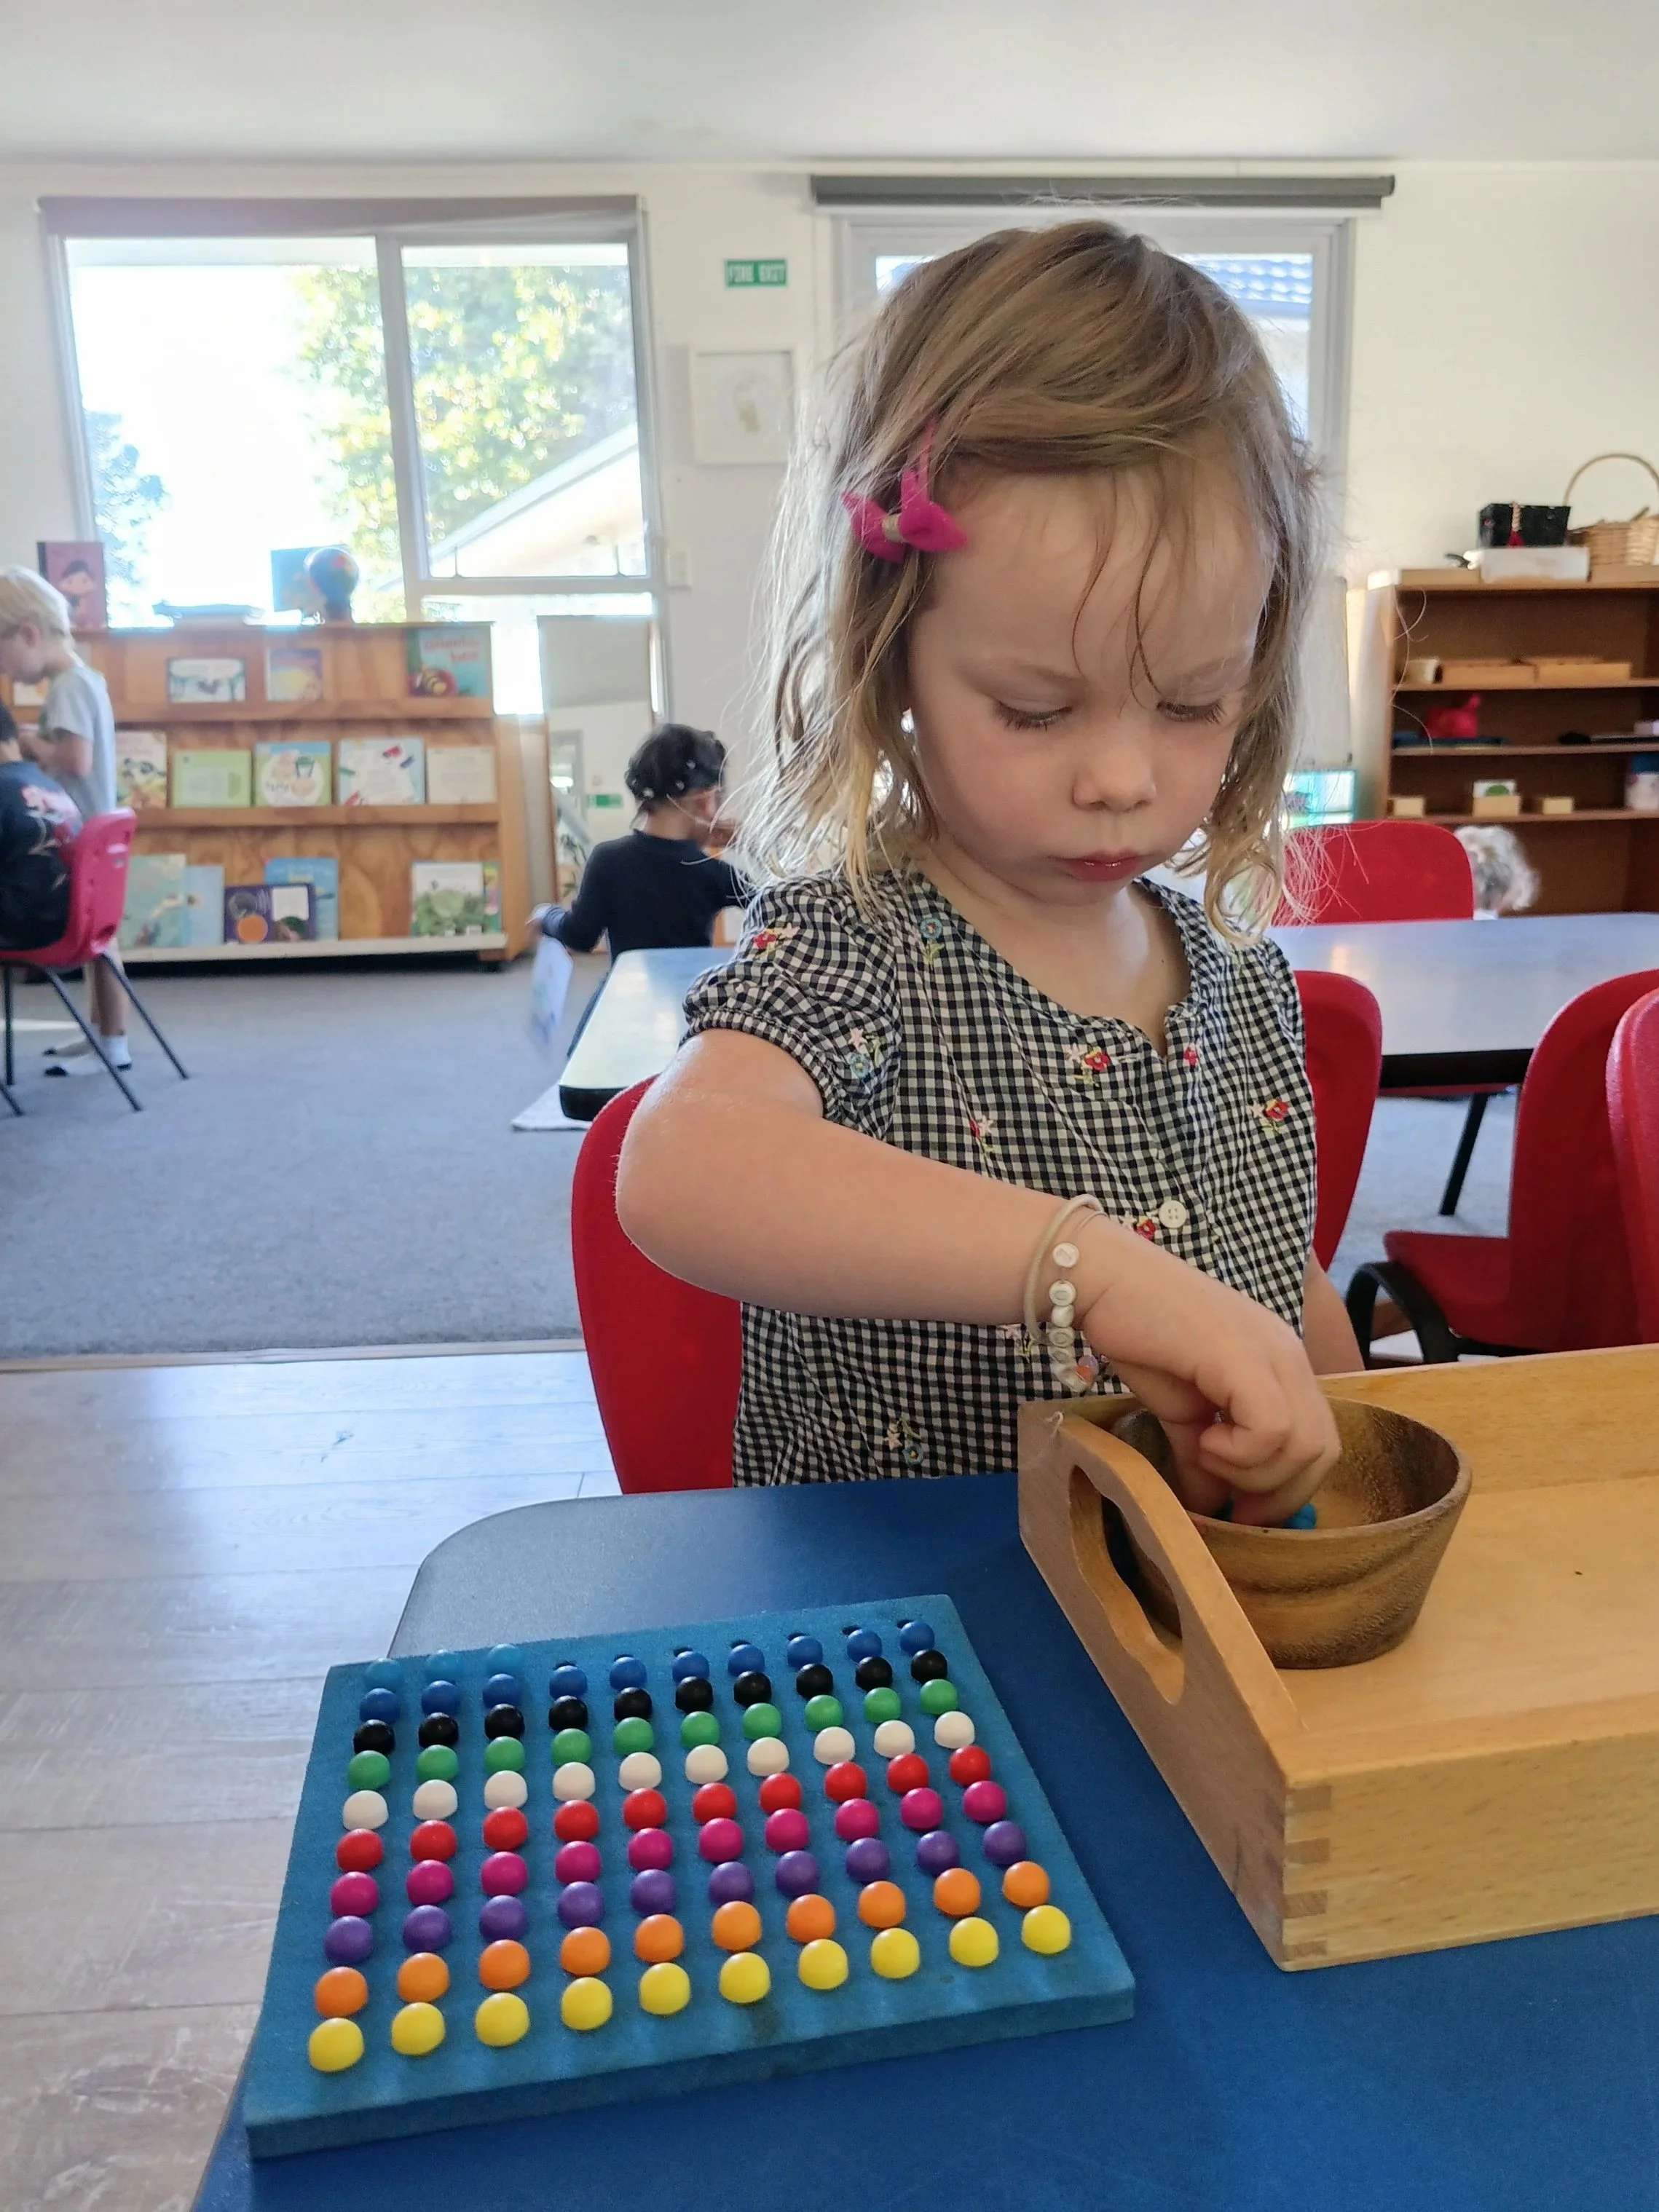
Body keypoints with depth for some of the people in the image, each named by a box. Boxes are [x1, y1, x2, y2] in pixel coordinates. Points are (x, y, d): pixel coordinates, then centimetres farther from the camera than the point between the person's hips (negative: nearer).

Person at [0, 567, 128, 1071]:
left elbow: (77, 761, -26)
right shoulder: (81, 678, 13)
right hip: (91, 832, 10)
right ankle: (102, 1034, 25)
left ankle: (114, 1044, 5)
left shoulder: (68, 686, -16)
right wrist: (42, 750, 2)